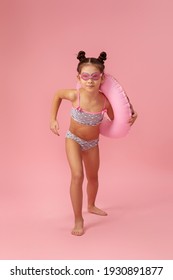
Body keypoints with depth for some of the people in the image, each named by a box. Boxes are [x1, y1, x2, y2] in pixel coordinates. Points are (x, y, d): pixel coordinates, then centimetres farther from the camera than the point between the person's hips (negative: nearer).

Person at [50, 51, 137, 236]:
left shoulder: (105, 101, -25)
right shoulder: (74, 95, -29)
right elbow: (58, 94, -6)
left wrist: (130, 119, -24)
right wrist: (53, 119, -9)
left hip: (92, 142, 3)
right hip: (74, 139, -3)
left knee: (93, 177, 21)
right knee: (77, 175, -21)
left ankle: (91, 206, 50)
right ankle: (78, 220, -7)